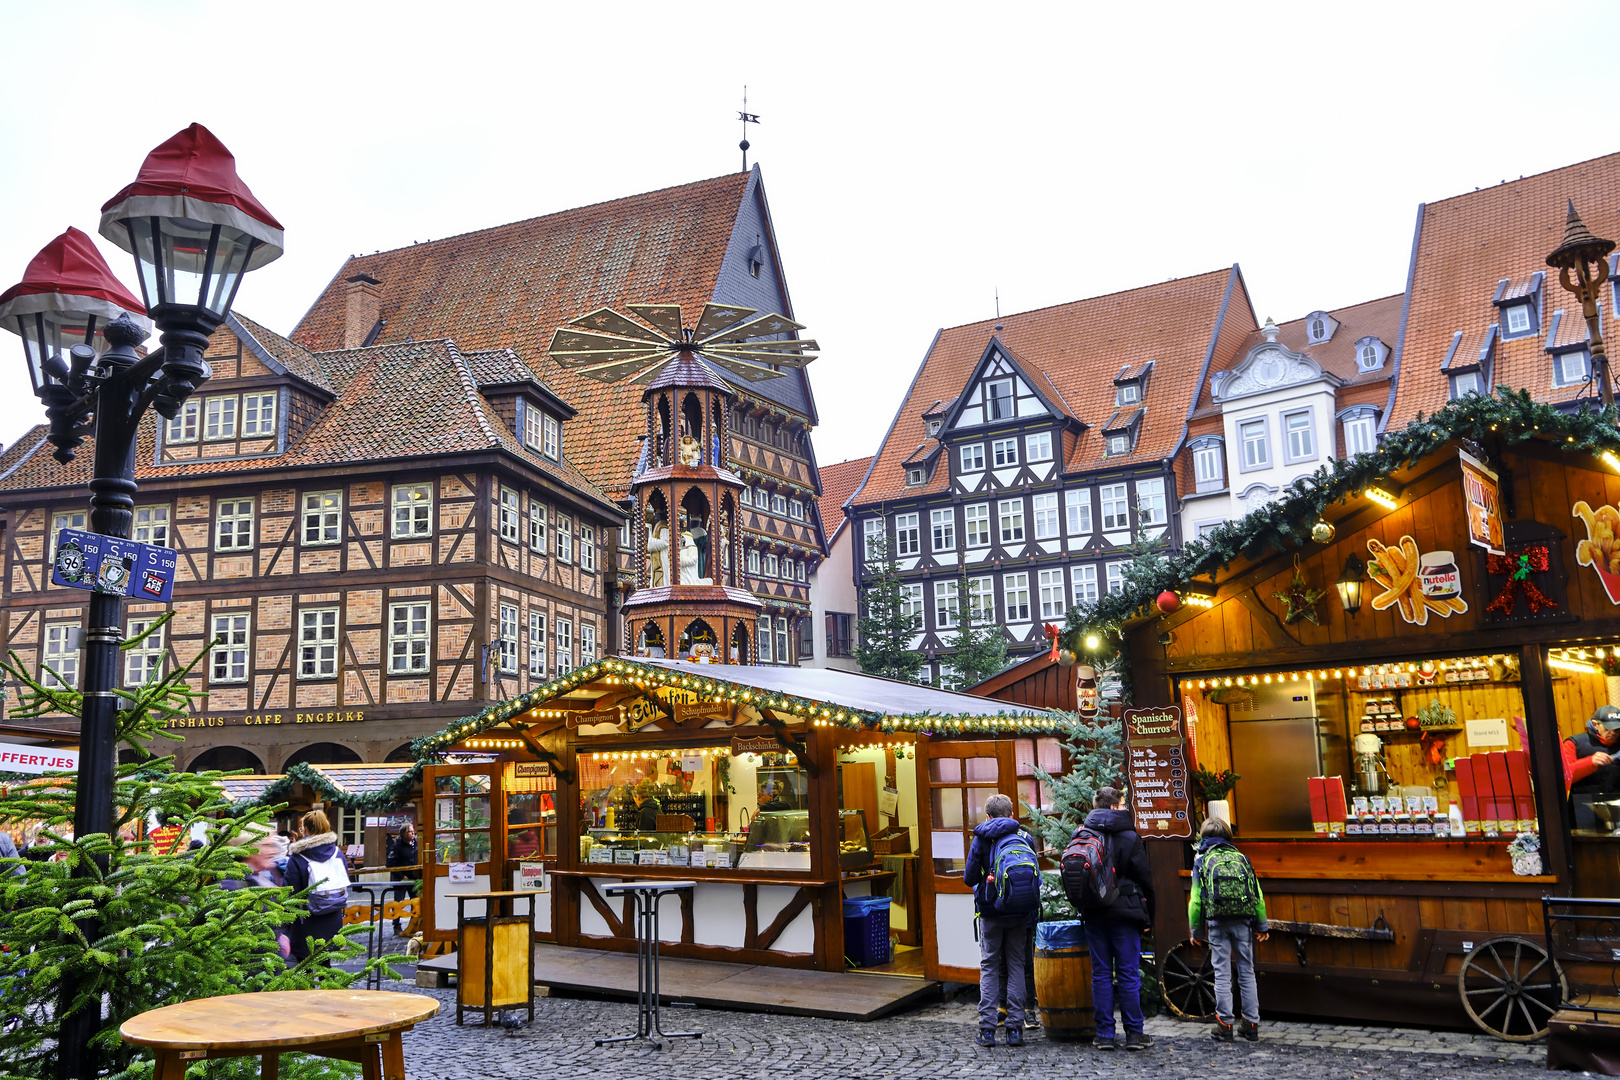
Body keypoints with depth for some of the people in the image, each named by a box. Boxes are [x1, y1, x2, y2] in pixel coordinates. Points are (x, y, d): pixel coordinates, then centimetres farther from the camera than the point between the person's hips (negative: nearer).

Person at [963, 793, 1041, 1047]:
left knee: (989, 967, 5)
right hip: (1020, 913, 2)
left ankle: (987, 1029, 2)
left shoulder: (982, 838, -2)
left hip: (991, 913, -2)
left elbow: (969, 878, -1)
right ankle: (1015, 1028, 6)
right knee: (1016, 966, 8)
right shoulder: (1024, 837, 5)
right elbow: (1036, 876, 8)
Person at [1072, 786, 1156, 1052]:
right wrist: (1148, 916, 4)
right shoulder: (1130, 836, -5)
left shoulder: (1080, 834, 6)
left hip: (1093, 913, 3)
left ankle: (1104, 1034, 8)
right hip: (1124, 912, -3)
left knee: (1101, 974, 7)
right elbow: (1144, 879, -4)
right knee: (1128, 974, 3)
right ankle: (1134, 1033, 7)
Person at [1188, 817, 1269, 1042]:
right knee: (1246, 972, 8)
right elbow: (1257, 896, 9)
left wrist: (1196, 931, 8)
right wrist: (1262, 926, 15)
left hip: (1217, 923, -2)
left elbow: (1196, 900, 1)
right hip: (1242, 922, 2)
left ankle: (1225, 1025, 3)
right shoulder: (1242, 858, 10)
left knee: (1222, 973, 2)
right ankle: (1251, 1025, 11)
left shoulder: (1202, 861, 4)